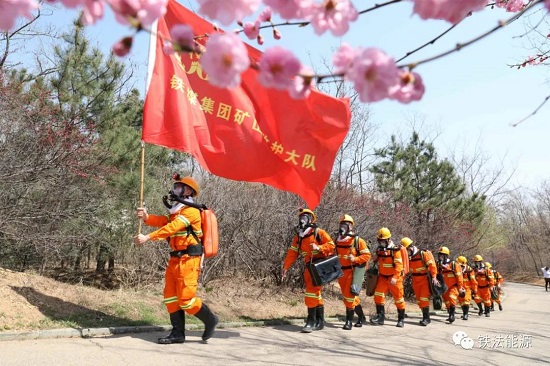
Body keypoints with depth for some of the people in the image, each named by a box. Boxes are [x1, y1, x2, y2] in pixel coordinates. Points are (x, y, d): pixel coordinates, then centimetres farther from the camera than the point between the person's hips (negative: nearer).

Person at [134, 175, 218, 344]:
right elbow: (162, 221, 5)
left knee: (186, 298, -7)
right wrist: (146, 217, -13)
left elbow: (170, 228, -22)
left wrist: (147, 237, -28)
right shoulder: (177, 212, 21)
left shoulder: (190, 211, -11)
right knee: (170, 297, 9)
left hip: (188, 260, -10)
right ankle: (178, 333, 17)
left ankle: (210, 320, 13)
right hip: (175, 259, 10)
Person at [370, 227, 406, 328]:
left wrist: (395, 277, -28)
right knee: (378, 295, -10)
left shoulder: (395, 250, -14)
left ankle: (401, 319, 18)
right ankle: (380, 316, -5)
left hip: (394, 278, -5)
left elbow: (399, 265, -21)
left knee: (398, 298, 5)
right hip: (382, 277, 5)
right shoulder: (379, 249, 6)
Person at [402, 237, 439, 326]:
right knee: (419, 301, 9)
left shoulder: (424, 254, -12)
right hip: (415, 282, 6)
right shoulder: (408, 257, 6)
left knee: (424, 299, -14)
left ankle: (426, 318, -8)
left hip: (425, 280, -6)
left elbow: (432, 265, -15)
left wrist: (434, 277, -22)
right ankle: (426, 317, 19)